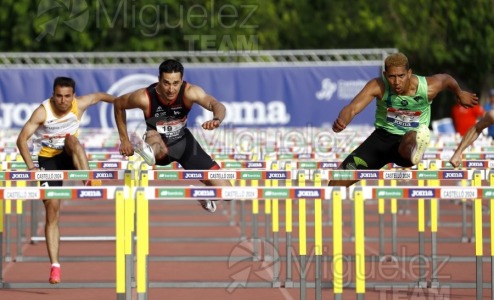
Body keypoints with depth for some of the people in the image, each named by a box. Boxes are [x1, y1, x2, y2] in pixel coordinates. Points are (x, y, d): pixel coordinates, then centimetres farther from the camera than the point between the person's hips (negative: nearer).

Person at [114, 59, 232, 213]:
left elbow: (217, 105, -43)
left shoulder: (189, 92, -28)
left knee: (225, 190, 2)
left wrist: (217, 119, -67)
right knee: (153, 136, -43)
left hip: (183, 140, 2)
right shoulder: (145, 98, -28)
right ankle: (149, 151, -76)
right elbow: (118, 104, -8)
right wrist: (124, 139, -7)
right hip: (159, 143, -2)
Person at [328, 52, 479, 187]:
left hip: (408, 143, -2)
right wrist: (342, 121, -54)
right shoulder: (378, 86, -19)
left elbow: (446, 79, 8)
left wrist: (460, 94, 28)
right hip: (383, 136, 2)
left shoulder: (428, 88, -16)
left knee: (411, 137, -45)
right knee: (338, 182, -11)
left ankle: (415, 150, -79)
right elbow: (352, 108, -30)